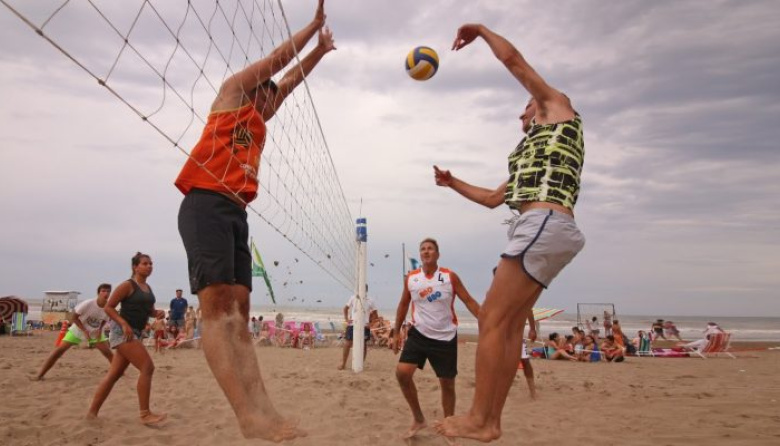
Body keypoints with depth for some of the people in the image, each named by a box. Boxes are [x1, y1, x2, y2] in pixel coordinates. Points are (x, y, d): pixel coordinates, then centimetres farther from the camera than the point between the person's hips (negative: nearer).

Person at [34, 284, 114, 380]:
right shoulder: (88, 304, -31)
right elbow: (75, 317, -19)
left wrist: (100, 329, -17)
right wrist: (85, 331, -26)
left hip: (95, 332, 3)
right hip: (78, 329, -2)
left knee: (107, 352, -6)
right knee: (61, 349, -11)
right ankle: (40, 374, -3)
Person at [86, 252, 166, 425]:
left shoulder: (148, 288, 14)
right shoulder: (127, 285, -9)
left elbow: (149, 310, 23)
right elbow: (108, 307, -11)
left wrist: (158, 313, 0)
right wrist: (124, 323, -22)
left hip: (136, 332, 9)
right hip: (122, 331, -9)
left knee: (114, 374, 12)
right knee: (147, 367, -16)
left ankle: (92, 412, 22)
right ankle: (145, 414, -11)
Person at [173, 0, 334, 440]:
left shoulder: (259, 123, 31)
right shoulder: (232, 93, 14)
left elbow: (291, 78, 39)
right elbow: (279, 57, 18)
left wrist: (320, 49, 43)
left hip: (236, 212, 8)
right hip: (207, 205, -8)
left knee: (239, 311, -3)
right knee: (217, 306, -17)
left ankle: (263, 408, -10)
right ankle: (248, 414, -25)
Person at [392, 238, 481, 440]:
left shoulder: (450, 277, -6)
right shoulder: (410, 278, 1)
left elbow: (469, 301, -5)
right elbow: (403, 305, 13)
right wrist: (397, 332, 11)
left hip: (445, 337, -2)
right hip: (419, 334, 2)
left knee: (447, 384, 6)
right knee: (402, 372, -14)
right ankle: (418, 418, 7)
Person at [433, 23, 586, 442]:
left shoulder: (559, 106, 13)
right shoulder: (533, 156, 34)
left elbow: (512, 57, 7)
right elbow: (492, 198, 37)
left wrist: (480, 30, 21)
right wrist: (452, 182, 35)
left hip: (544, 225, -9)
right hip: (541, 231, 9)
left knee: (492, 319, -12)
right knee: (509, 325, 5)